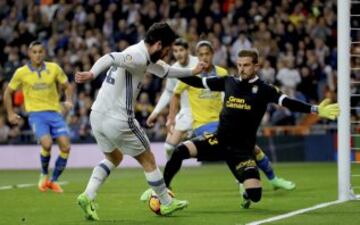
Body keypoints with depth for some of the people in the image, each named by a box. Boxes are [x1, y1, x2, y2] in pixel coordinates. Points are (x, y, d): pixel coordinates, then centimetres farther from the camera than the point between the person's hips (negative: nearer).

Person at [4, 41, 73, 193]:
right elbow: (8, 93, 14)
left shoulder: (54, 68, 4)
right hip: (36, 113, -3)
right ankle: (44, 175, 1)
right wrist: (10, 113, 7)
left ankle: (53, 181, 6)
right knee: (47, 143, -27)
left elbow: (67, 86, 16)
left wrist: (69, 101, -3)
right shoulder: (21, 73, 1)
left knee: (65, 146, -12)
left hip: (54, 112, 3)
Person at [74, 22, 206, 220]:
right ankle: (167, 204, 25)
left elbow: (163, 70, 33)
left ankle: (87, 196, 10)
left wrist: (191, 72, 44)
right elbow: (109, 58, -32)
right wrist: (92, 74, -49)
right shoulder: (139, 57, -14)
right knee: (148, 161, 11)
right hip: (118, 120, -9)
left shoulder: (141, 55, 16)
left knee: (114, 158, 29)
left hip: (97, 116, 9)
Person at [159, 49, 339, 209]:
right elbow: (199, 82, 12)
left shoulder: (263, 90, -6)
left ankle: (246, 194, 28)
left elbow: (288, 102, -17)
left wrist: (316, 110, -31)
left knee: (255, 195, -12)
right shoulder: (229, 82, 3)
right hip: (219, 141, 2)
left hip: (242, 149, -2)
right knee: (180, 150, -21)